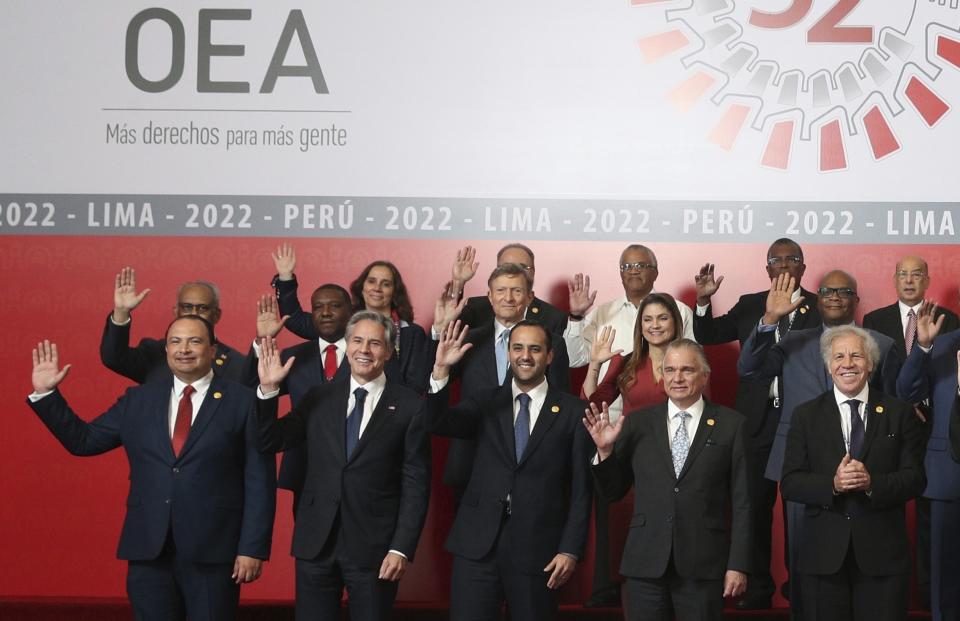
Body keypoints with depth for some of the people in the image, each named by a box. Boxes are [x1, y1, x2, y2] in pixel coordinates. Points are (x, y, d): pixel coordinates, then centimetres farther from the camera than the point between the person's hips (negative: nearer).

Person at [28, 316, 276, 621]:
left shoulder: (243, 401, -1)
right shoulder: (138, 400, 11)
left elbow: (260, 482, -4)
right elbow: (83, 440, 14)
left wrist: (252, 548, -9)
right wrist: (45, 393, 5)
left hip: (213, 551, -3)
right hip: (148, 549, 3)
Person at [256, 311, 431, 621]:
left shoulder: (410, 407, -3)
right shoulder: (319, 397, 7)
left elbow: (416, 485, -4)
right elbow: (269, 443, 5)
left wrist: (402, 548, -10)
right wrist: (268, 389, -8)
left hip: (374, 549, -3)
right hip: (316, 543, 3)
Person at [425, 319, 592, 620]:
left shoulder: (573, 411, 2)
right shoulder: (485, 404, 8)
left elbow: (581, 488, 1)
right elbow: (437, 423, -9)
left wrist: (570, 550, -5)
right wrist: (441, 370, -23)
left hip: (538, 549, -1)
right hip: (478, 544, 1)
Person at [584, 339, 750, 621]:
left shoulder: (731, 425, 3)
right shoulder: (637, 423, 7)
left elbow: (741, 502, 1)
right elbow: (613, 492, 9)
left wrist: (738, 565, -3)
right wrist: (605, 450, -7)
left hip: (703, 565, -1)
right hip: (645, 563, 1)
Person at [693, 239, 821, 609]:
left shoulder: (820, 308, 1)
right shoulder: (749, 305, 9)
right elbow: (707, 336, 4)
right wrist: (703, 300, -10)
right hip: (758, 419, 2)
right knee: (755, 503, 6)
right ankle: (758, 586, 15)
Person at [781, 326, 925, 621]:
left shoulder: (900, 414, 5)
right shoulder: (806, 415, 6)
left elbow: (915, 479, -1)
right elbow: (790, 483, 0)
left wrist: (872, 483, -19)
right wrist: (833, 485, -18)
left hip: (883, 553, 0)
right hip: (824, 554, 1)